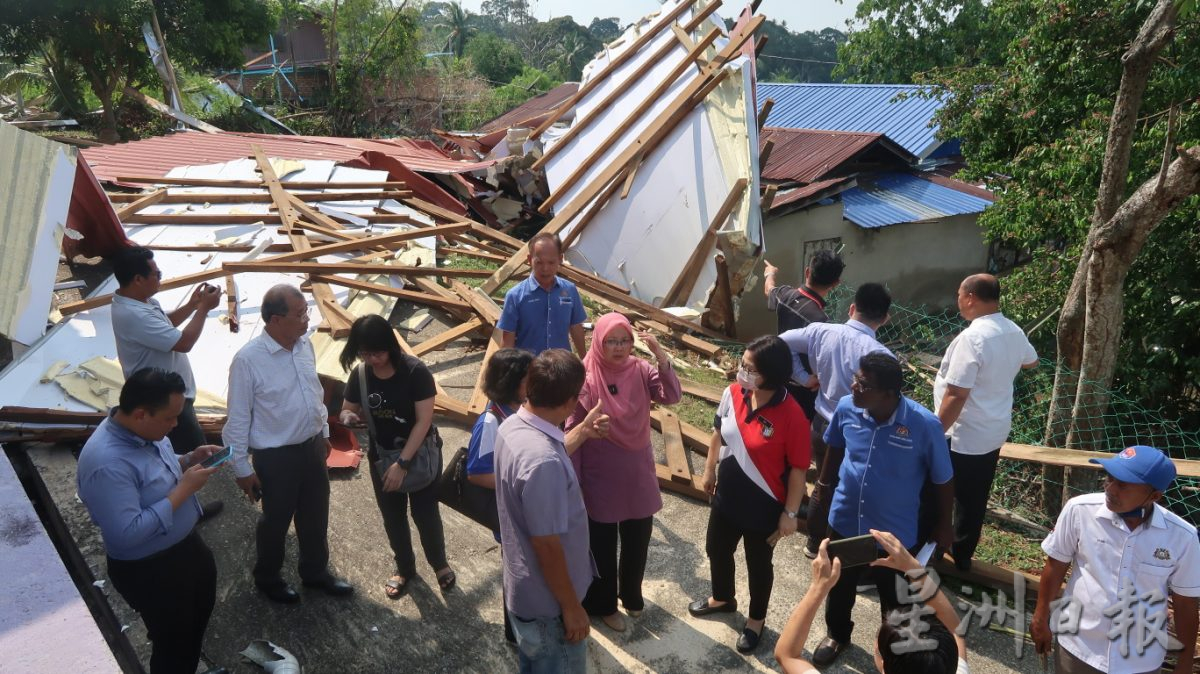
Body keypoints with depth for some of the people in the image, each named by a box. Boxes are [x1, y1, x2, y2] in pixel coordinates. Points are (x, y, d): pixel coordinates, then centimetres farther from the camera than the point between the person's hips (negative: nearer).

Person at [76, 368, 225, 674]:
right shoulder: (107, 463, -35)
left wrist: (189, 459, -7)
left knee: (201, 612, 30)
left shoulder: (144, 431, -7)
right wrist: (183, 490, -31)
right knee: (173, 641, 14)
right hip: (149, 569, -9)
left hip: (185, 544, 9)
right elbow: (126, 534, -36)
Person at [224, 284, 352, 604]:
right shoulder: (248, 359, -23)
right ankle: (267, 578, 40)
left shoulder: (305, 344, -3)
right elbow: (238, 419, -16)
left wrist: (324, 432, 17)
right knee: (276, 521, 15)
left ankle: (316, 571, 43)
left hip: (312, 446, 6)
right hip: (275, 457, -6)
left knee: (315, 516, 21)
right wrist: (242, 467, -11)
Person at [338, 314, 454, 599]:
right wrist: (349, 417, -23)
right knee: (392, 517, 17)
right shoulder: (359, 375, -9)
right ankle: (404, 568, 39)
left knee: (425, 513, 9)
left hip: (419, 455, -4)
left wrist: (402, 463, -26)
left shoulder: (415, 371, -23)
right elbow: (346, 410, 3)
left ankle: (439, 563, 35)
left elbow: (424, 420, -23)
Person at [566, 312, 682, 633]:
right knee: (602, 544, 15)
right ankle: (603, 605, 37)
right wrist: (574, 481, -9)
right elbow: (572, 432, -11)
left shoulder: (640, 370, -6)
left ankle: (631, 594, 46)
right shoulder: (586, 378, -17)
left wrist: (660, 355, -30)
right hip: (600, 477, -4)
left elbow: (673, 396, -19)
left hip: (638, 474, 4)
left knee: (638, 540, 20)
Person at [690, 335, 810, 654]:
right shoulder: (733, 393, -13)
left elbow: (798, 469, -18)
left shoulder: (792, 416, -28)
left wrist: (790, 512, -13)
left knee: (758, 563, 18)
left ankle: (756, 620, 45)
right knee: (716, 549, 25)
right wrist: (709, 470, 14)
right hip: (726, 496, 6)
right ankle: (722, 598, 55)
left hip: (764, 507, -5)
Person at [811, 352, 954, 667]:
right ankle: (837, 634, 54)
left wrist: (943, 527, -1)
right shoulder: (846, 408, -18)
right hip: (844, 521, 3)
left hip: (895, 533, -3)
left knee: (894, 597, 21)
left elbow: (943, 480, -12)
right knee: (839, 586, 25)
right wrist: (822, 484, 16)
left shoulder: (925, 425, -28)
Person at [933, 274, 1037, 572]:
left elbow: (956, 396, -27)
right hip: (993, 432, 8)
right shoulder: (1014, 332, 1)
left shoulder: (972, 337, -26)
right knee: (974, 499, 19)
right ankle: (962, 555, 33)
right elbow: (1031, 361, 25)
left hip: (962, 437, -8)